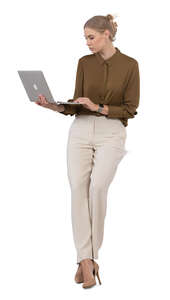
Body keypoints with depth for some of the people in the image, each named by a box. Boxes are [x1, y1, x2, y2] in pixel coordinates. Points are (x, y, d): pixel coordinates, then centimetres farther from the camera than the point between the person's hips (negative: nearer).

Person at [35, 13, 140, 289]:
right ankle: (86, 259, -11)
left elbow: (131, 108, -3)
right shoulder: (84, 63, 11)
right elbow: (76, 105, 10)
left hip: (111, 133, -3)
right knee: (78, 189, -12)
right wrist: (52, 105, -8)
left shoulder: (130, 65, 1)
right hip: (80, 131, 3)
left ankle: (89, 257, -10)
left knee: (98, 186, -23)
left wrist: (98, 108, -14)